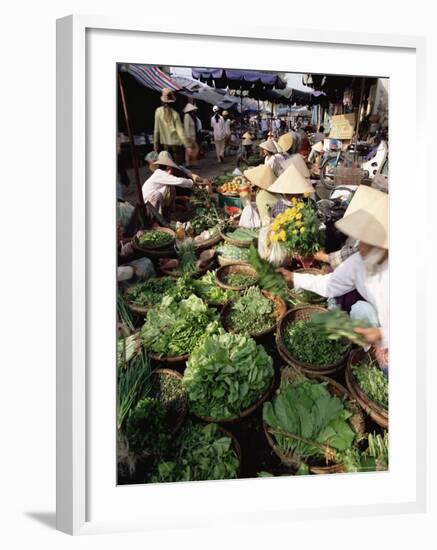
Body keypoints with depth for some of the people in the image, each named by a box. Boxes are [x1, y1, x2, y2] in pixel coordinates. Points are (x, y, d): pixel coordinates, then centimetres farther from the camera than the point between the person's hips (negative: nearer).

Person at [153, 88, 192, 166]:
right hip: (176, 143, -3)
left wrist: (155, 144, 8)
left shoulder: (158, 111, -5)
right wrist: (187, 146, -10)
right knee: (179, 165, 2)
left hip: (165, 144, 3)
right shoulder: (175, 114, -12)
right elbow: (180, 132, -13)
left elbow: (156, 129, -2)